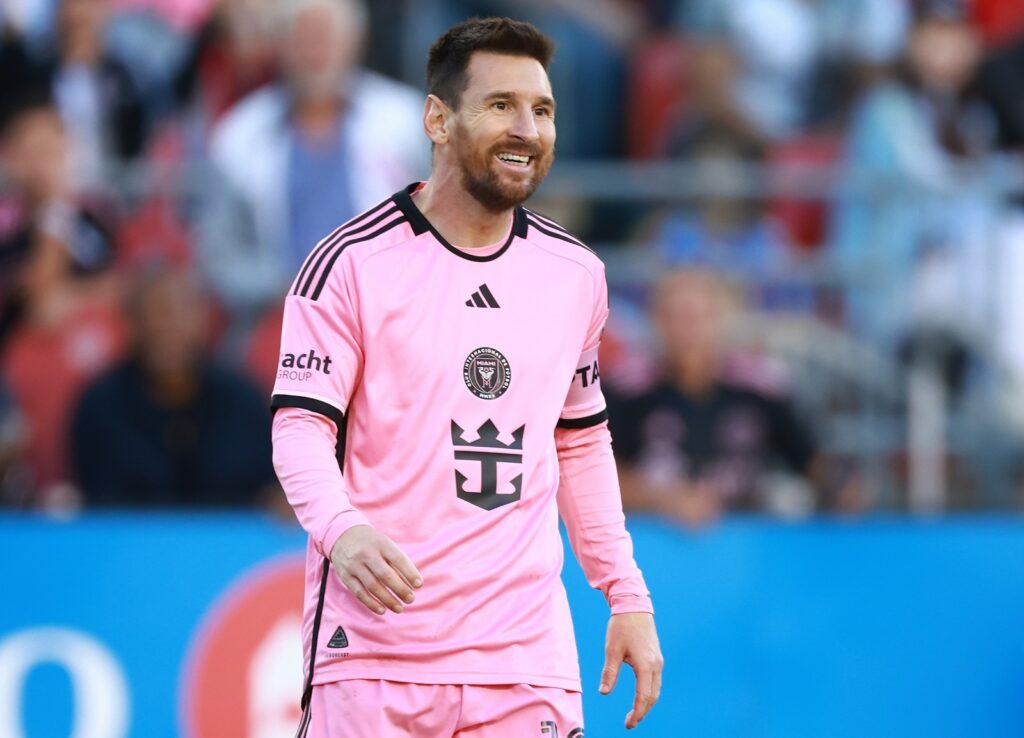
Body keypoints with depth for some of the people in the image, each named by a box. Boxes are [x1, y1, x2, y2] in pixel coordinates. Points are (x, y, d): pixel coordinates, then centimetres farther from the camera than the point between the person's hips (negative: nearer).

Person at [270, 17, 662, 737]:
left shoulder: (577, 274, 12)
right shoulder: (352, 263, -4)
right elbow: (301, 427, -9)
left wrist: (627, 595, 14)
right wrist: (341, 528, -29)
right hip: (371, 648, -4)